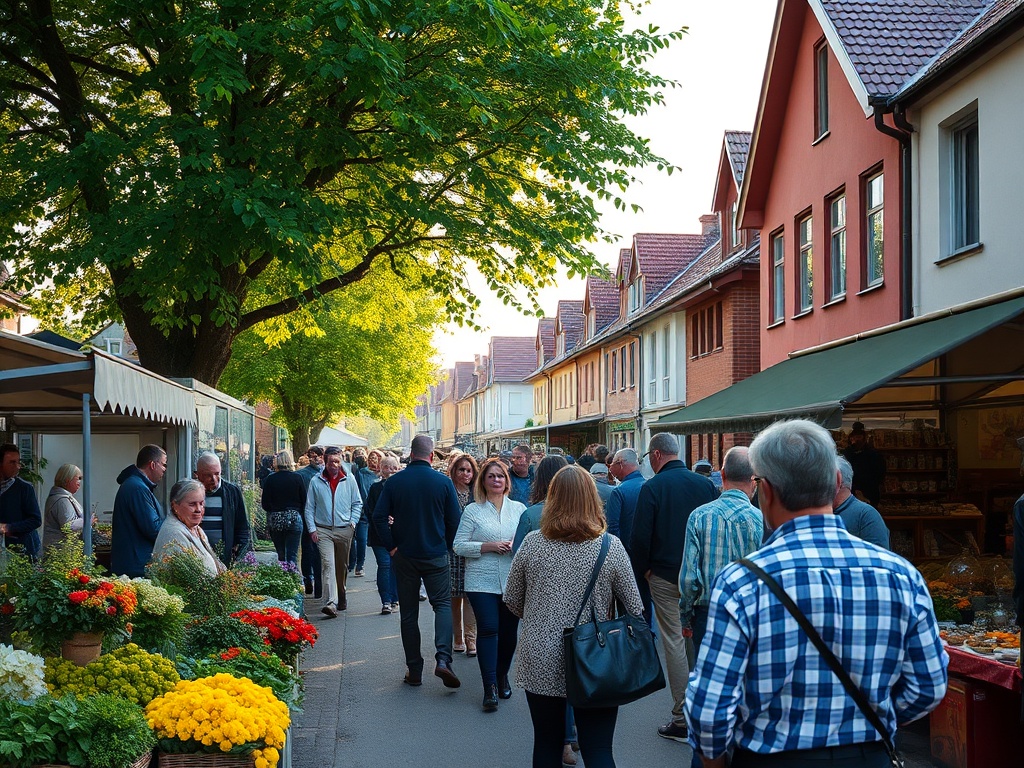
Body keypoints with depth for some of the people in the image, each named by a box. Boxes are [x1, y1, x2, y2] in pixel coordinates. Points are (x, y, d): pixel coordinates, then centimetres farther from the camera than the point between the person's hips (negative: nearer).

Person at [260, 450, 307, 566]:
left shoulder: (270, 479, -3)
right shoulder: (296, 477, -4)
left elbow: (264, 504, -1)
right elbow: (304, 501, 0)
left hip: (275, 521, 1)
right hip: (294, 519, -1)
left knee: (281, 555, 14)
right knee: (292, 556, -2)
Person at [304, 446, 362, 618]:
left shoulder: (349, 479, 3)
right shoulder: (316, 482, 0)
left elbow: (357, 503, 11)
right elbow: (309, 508, 4)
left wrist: (353, 522, 0)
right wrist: (312, 529, -3)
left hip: (344, 530, 2)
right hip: (323, 531, -2)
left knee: (342, 567, 13)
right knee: (328, 565, -15)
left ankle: (341, 597, 34)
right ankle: (330, 603, -23)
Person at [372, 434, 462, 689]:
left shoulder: (394, 482, -4)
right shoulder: (443, 482, -6)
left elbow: (378, 517, -7)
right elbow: (454, 519, -4)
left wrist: (392, 547, 1)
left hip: (404, 555, 1)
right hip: (435, 555, -1)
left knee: (409, 612, 9)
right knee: (442, 604, 7)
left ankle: (414, 670, 12)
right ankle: (443, 658, -15)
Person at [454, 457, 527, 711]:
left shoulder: (519, 509, 9)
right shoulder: (472, 511, 2)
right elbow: (459, 546, -1)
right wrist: (489, 546, -13)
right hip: (482, 582, -2)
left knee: (509, 631, 7)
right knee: (488, 629, -9)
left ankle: (502, 676, 29)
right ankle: (490, 687, -6)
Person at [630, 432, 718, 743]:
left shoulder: (652, 487, -11)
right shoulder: (705, 484, 2)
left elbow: (640, 536, -11)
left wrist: (642, 570, 5)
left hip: (666, 577, -4)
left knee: (674, 642, 0)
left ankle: (682, 719, 2)